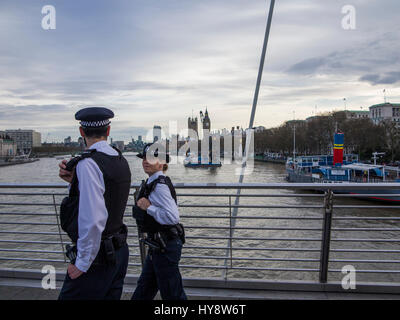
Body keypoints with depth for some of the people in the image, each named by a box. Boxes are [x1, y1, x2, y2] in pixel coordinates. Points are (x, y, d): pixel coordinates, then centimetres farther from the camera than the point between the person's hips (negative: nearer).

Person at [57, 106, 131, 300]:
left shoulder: (88, 164, -21)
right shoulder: (120, 160, 6)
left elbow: (93, 221, -26)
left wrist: (82, 263, -15)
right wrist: (73, 181, 1)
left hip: (96, 256, -8)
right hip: (119, 251, 8)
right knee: (110, 297, 20)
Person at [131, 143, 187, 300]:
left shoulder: (160, 186, -21)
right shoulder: (152, 182, 10)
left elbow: (172, 217, -30)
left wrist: (148, 207, -22)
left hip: (165, 246, -10)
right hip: (158, 245, 10)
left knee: (172, 293, 6)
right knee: (144, 288, 25)